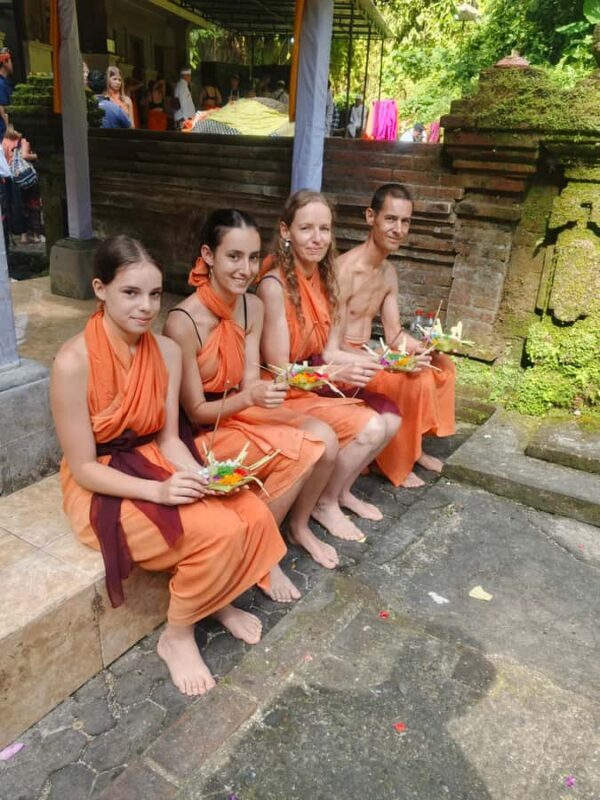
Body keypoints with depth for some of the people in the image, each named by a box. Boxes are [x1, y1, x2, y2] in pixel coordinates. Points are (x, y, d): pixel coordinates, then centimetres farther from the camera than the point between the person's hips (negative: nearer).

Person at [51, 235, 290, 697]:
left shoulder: (167, 351, -4)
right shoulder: (75, 362, -22)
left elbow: (168, 437, 1)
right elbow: (83, 468, -18)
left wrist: (201, 476, -18)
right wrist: (158, 491, -30)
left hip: (156, 464, 6)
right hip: (100, 488, -6)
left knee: (255, 516, -14)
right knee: (219, 531, -25)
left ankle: (220, 600, 16)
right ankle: (177, 637, 3)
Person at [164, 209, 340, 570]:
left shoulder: (253, 307, -4)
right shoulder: (183, 322, -25)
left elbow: (248, 386, -4)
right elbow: (196, 412, -18)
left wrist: (273, 387, -25)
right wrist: (249, 398, -33)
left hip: (239, 411, 6)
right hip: (201, 431, -6)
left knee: (325, 438, -13)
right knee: (302, 452, -21)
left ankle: (300, 527, 12)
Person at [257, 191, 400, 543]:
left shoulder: (321, 276, 3)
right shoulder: (274, 285, -21)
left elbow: (323, 350, 6)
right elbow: (278, 371, -19)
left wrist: (376, 362, -5)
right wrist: (337, 375, -31)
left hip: (316, 382, 8)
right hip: (285, 394, -8)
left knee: (390, 417, -5)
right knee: (369, 428, -20)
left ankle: (342, 489, 15)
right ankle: (325, 503, 5)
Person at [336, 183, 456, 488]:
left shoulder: (389, 273, 7)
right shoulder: (345, 269, -21)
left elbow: (394, 334, 10)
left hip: (365, 355, 9)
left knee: (441, 366, 8)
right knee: (417, 379, -24)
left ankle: (414, 448, 19)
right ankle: (396, 464, -4)